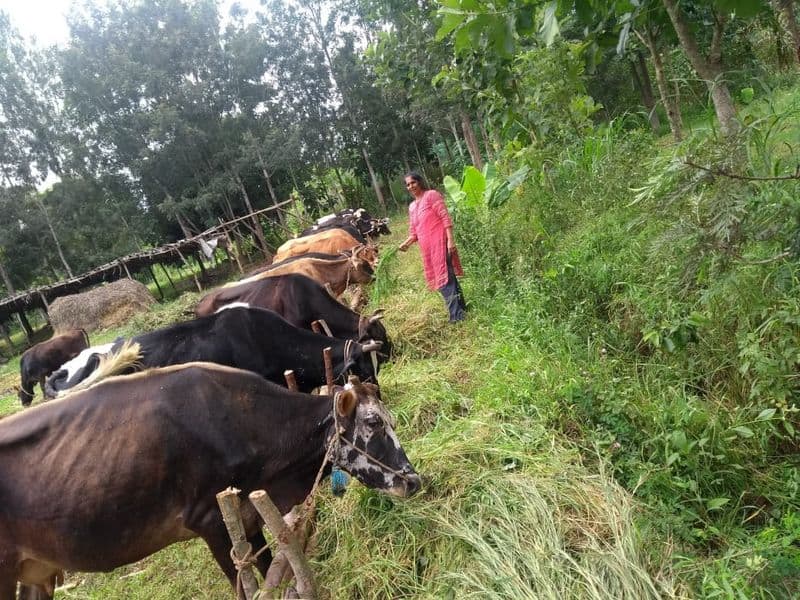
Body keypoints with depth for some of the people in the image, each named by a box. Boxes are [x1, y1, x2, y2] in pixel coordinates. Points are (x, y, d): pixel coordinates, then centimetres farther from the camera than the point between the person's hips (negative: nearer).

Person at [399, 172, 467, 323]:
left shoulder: (432, 195, -3)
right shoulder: (412, 207, 17)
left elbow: (446, 217, -10)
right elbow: (414, 232, 17)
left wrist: (450, 239, -19)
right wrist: (406, 243, -3)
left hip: (439, 243, -7)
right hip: (426, 248, 7)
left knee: (444, 278, -12)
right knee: (442, 277, 12)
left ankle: (456, 314, -11)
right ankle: (460, 306, 23)